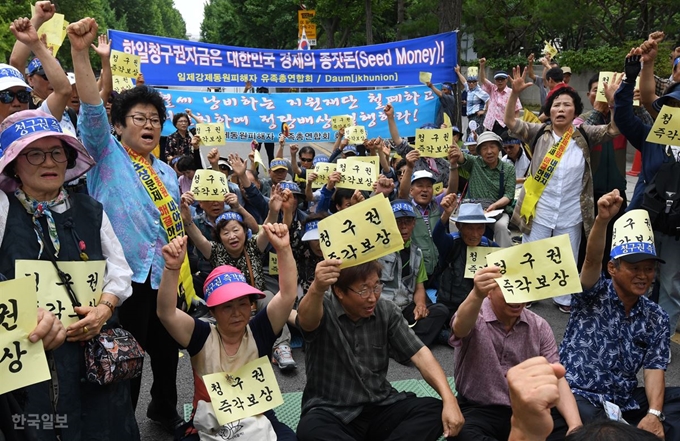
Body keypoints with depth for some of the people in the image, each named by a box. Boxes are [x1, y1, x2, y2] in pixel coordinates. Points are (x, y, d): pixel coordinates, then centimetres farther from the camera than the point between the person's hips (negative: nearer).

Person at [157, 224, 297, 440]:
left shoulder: (259, 332, -4)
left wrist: (283, 249, -26)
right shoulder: (202, 336, -7)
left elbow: (288, 295, -14)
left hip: (258, 421, 1)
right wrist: (172, 268, -37)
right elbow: (166, 313, -22)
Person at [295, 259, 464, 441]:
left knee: (436, 410, -19)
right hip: (331, 413, -3)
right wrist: (317, 289, -61)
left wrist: (449, 399, -18)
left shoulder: (387, 311, -1)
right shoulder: (323, 309, -12)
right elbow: (307, 321, -36)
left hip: (380, 407, 4)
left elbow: (419, 353, -4)